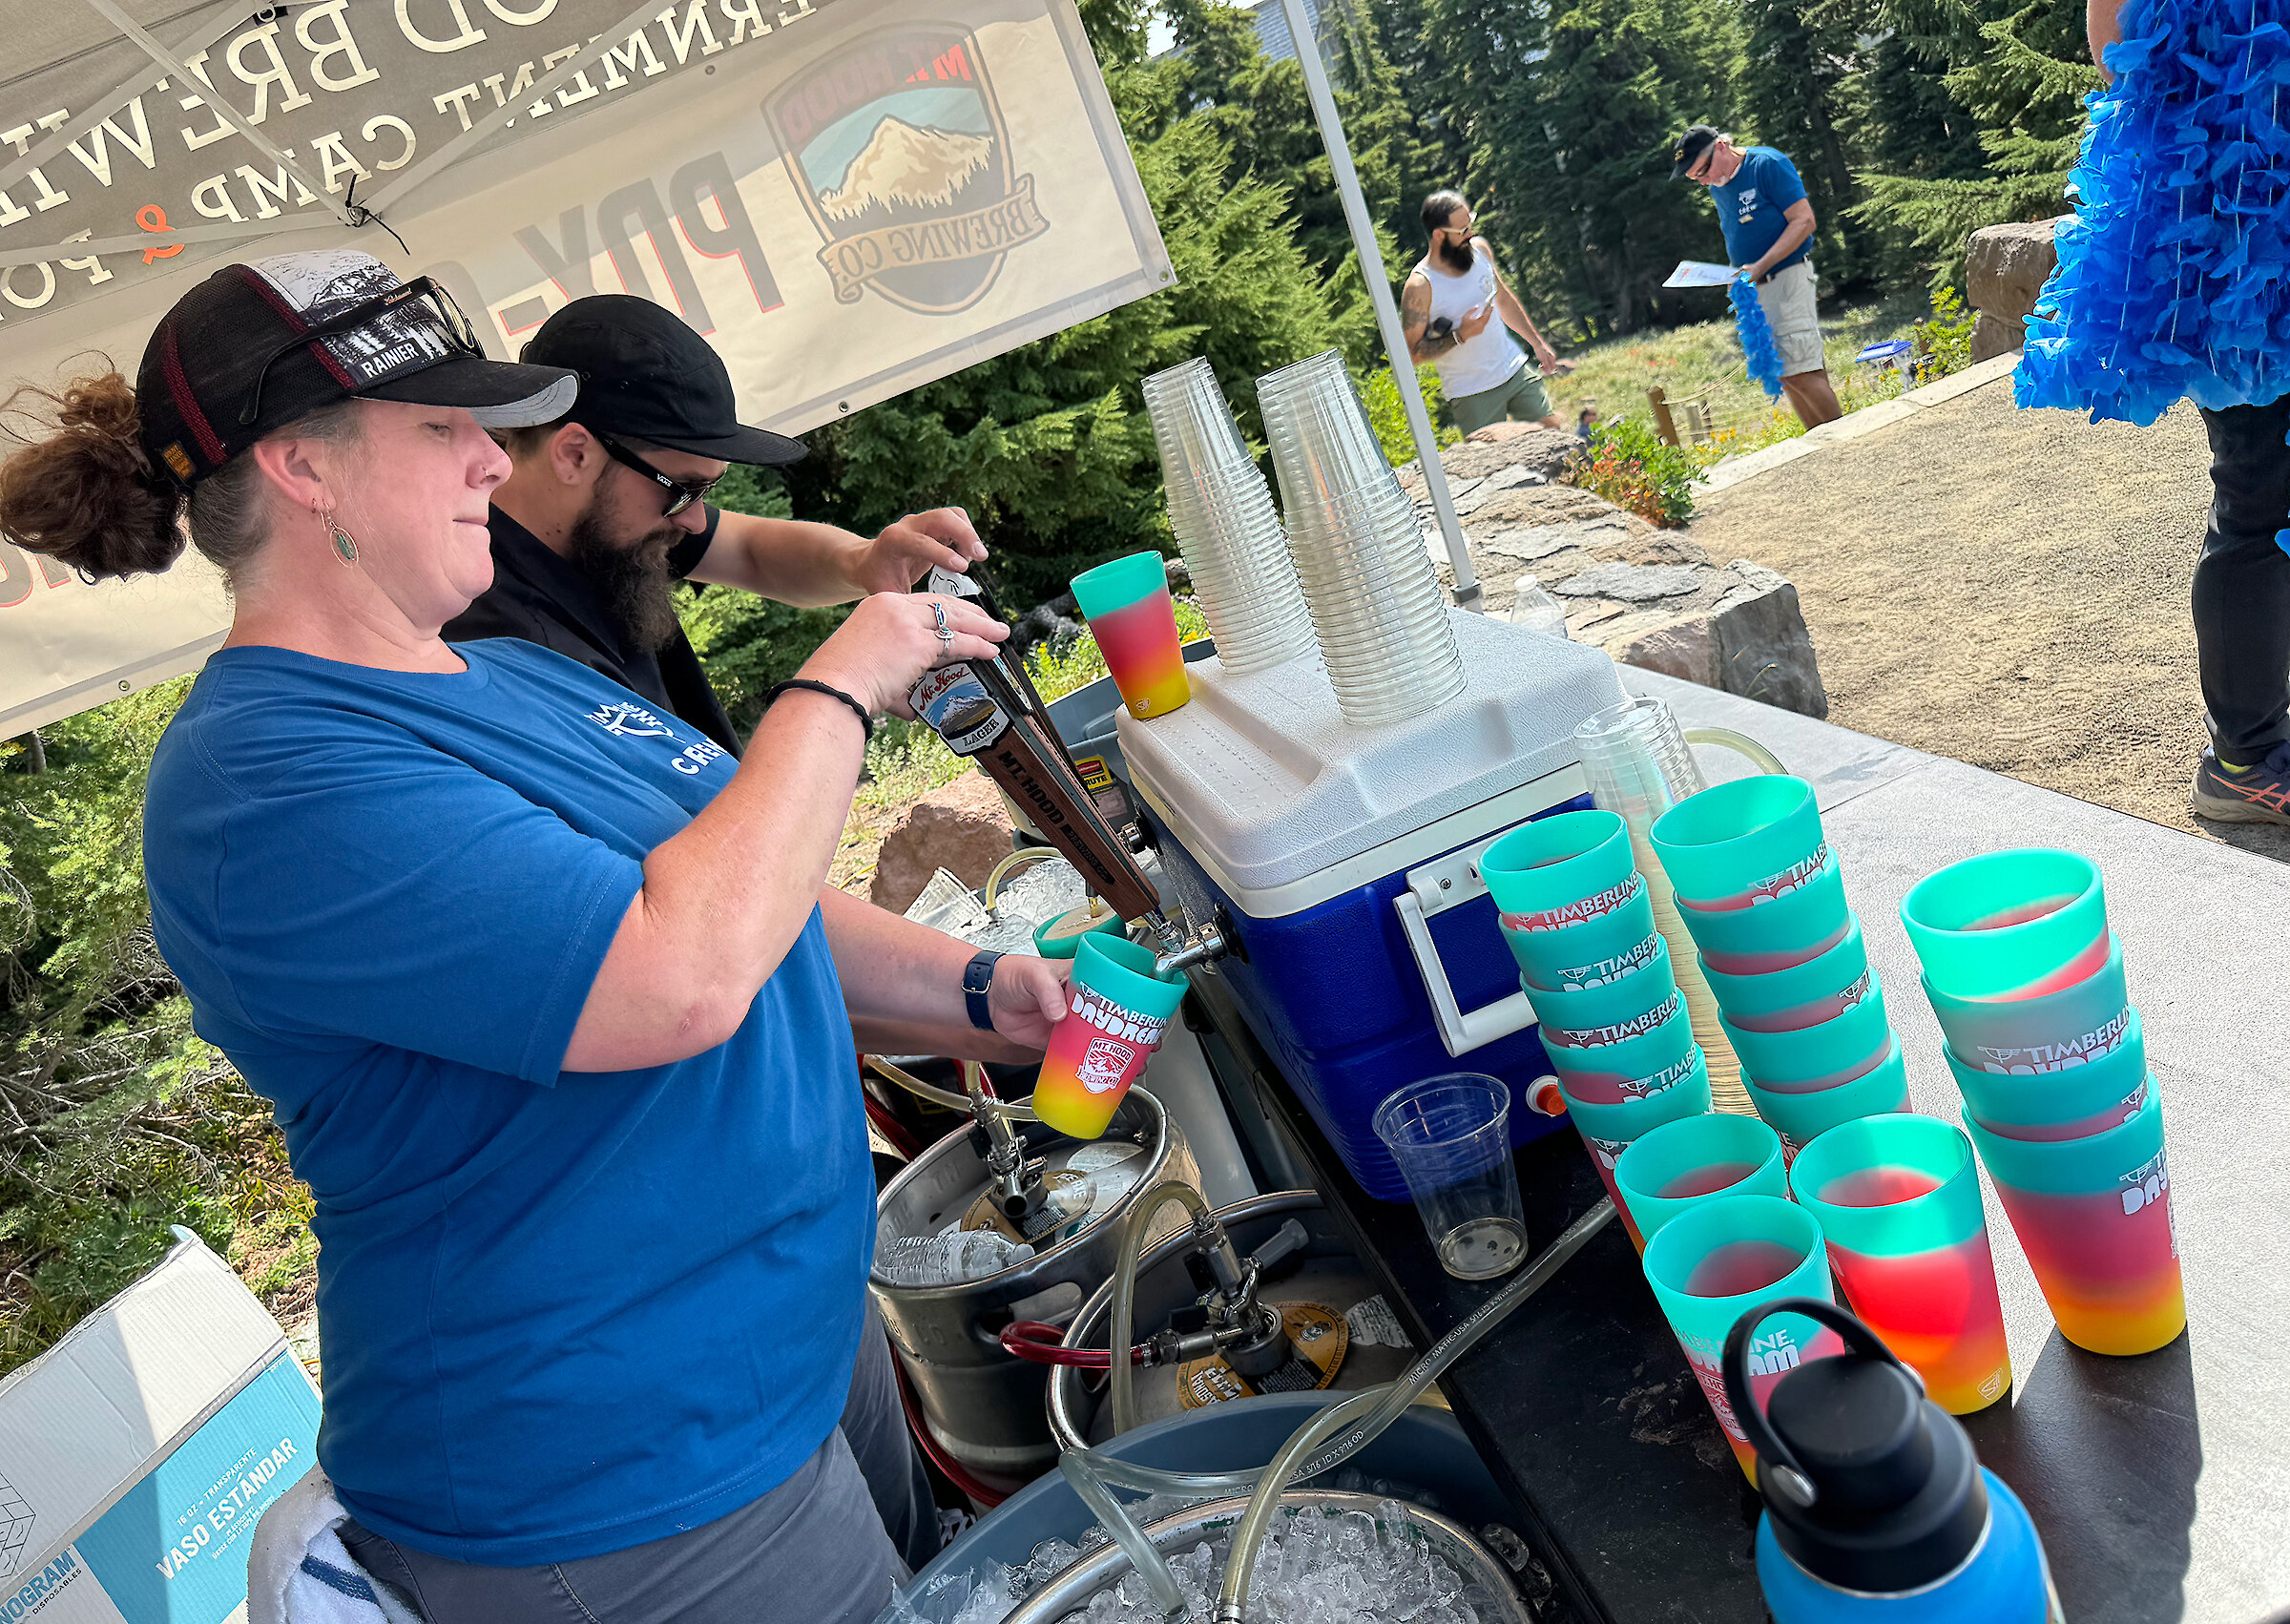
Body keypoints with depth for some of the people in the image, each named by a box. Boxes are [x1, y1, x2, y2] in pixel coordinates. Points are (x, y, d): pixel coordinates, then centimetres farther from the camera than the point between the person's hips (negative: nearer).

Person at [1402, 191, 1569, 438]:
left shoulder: (1479, 249, 0)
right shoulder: (1420, 286, -19)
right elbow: (1414, 354, -15)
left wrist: (1538, 343, 20)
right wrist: (1461, 335, -26)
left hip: (1515, 370, 6)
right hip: (1472, 394, -6)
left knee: (1550, 429, 7)